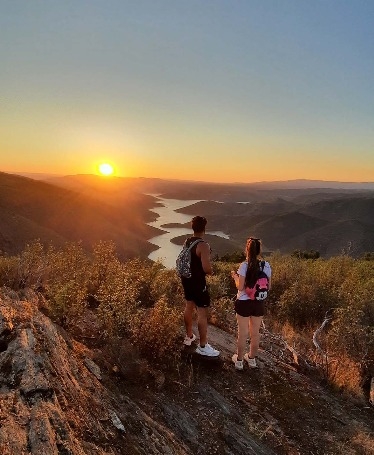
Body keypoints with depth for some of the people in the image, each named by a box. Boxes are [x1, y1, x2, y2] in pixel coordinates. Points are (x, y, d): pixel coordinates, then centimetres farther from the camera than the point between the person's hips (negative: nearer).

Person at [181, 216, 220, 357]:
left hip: (186, 279, 9)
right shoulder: (203, 246, -23)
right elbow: (207, 268, -28)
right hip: (198, 282, -9)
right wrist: (211, 270, -8)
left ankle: (189, 336, 39)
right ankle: (203, 346, 11)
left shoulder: (187, 242, 2)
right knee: (202, 313, 2)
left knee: (189, 307, 22)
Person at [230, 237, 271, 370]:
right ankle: (252, 358, 37)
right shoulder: (266, 265, -7)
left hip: (244, 303, -3)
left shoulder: (244, 265, -18)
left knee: (242, 333, 12)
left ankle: (239, 360, 28)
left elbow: (240, 287, -17)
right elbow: (268, 287, 1)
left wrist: (235, 276, -1)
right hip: (259, 303, 3)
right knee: (255, 332, 19)